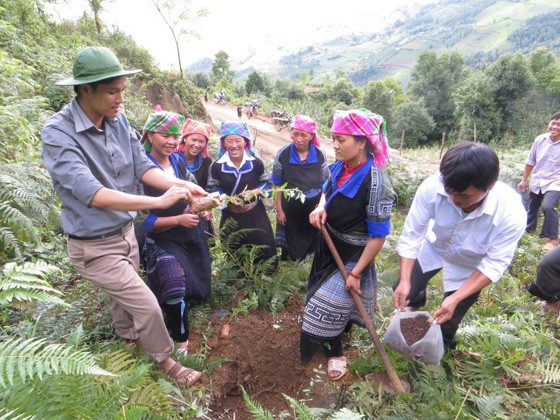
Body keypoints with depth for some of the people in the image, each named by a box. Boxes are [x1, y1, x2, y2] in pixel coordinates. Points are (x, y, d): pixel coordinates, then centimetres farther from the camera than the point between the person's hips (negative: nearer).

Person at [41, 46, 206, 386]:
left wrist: (180, 184, -24)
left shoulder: (118, 119, -8)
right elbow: (91, 194, -35)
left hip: (126, 232, 6)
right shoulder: (58, 133, -25)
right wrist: (158, 202, -40)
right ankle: (164, 359, 29)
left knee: (126, 296, 25)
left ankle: (128, 338, 54)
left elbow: (142, 166, -7)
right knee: (146, 304, 1)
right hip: (95, 246, -6)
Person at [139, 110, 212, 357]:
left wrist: (202, 209, -2)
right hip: (163, 241, -7)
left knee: (200, 291, 15)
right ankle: (180, 340, -1)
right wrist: (179, 220, -23)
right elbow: (143, 220, -17)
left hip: (193, 235, 7)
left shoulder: (178, 161, 2)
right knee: (175, 288, -30)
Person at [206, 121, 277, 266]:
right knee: (234, 254, 18)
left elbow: (267, 183, 1)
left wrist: (254, 192, -19)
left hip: (255, 215, 0)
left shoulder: (256, 163, -7)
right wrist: (227, 198, -19)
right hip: (230, 217, 1)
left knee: (264, 250, 10)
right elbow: (211, 188, -2)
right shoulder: (216, 166, -8)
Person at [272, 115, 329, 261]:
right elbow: (278, 185, -6)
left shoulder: (320, 155, -12)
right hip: (290, 207, -1)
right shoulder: (283, 154, -15)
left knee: (312, 241, 18)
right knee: (290, 242, 17)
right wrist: (279, 210, -4)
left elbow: (325, 185, -1)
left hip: (313, 206, 1)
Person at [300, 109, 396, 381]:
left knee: (327, 306, 1)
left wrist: (356, 273, -18)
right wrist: (320, 208, -10)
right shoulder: (338, 167, -8)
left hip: (353, 256, -7)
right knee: (322, 296, 23)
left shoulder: (375, 183, -29)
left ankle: (335, 352, 34)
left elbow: (378, 236, -23)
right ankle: (333, 350, 52)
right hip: (328, 246, 7)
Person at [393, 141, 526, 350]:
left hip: (470, 265, -1)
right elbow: (411, 235, -26)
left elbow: (494, 265, -26)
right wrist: (405, 281, -32)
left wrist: (455, 298, -33)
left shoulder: (511, 213, -37)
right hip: (434, 247, 2)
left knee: (448, 319, 12)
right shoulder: (432, 187, -37)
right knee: (403, 292, 11)